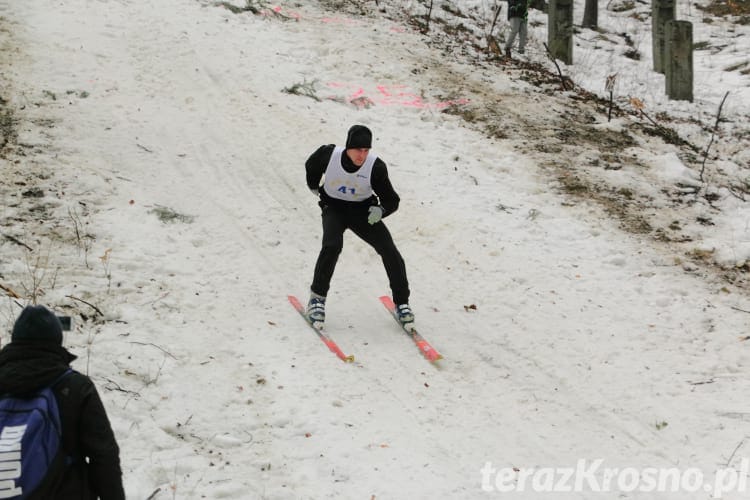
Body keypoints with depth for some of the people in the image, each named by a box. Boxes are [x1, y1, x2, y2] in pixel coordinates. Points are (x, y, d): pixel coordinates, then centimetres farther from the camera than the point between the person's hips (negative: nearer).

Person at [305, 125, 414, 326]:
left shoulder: (376, 167, -24)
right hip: (334, 208, -1)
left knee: (389, 251, -12)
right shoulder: (329, 155, -22)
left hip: (362, 211, 1)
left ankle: (401, 302, 5)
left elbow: (391, 200, -17)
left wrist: (381, 210, -38)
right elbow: (311, 166, 4)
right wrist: (314, 187, 17)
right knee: (332, 246, -29)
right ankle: (317, 298, -13)